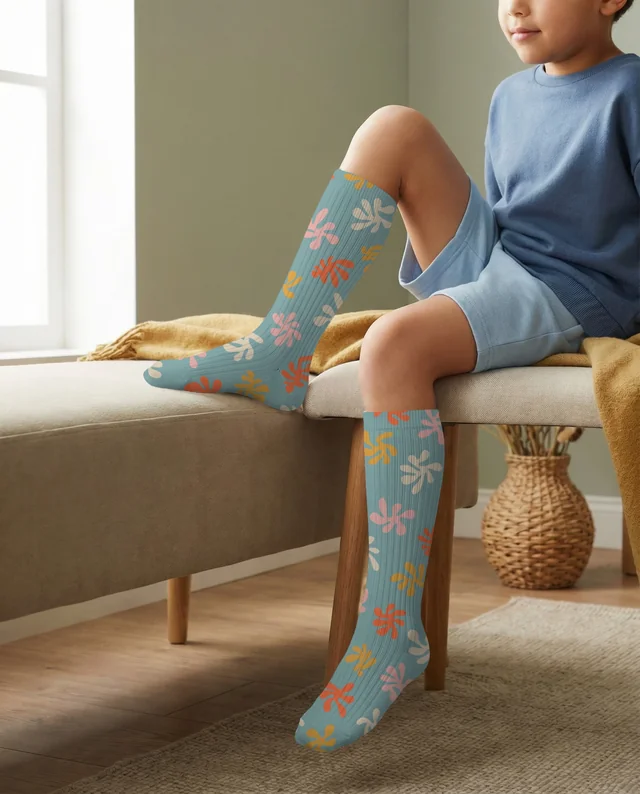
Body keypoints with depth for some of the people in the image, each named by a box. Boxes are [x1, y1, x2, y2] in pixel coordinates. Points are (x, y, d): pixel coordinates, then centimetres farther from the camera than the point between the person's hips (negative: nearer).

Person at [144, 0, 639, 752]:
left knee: (394, 344, -34)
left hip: (565, 295, -7)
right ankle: (277, 355, -12)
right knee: (394, 127, -8)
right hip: (484, 263, 7)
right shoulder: (511, 97, 16)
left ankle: (392, 628, -32)